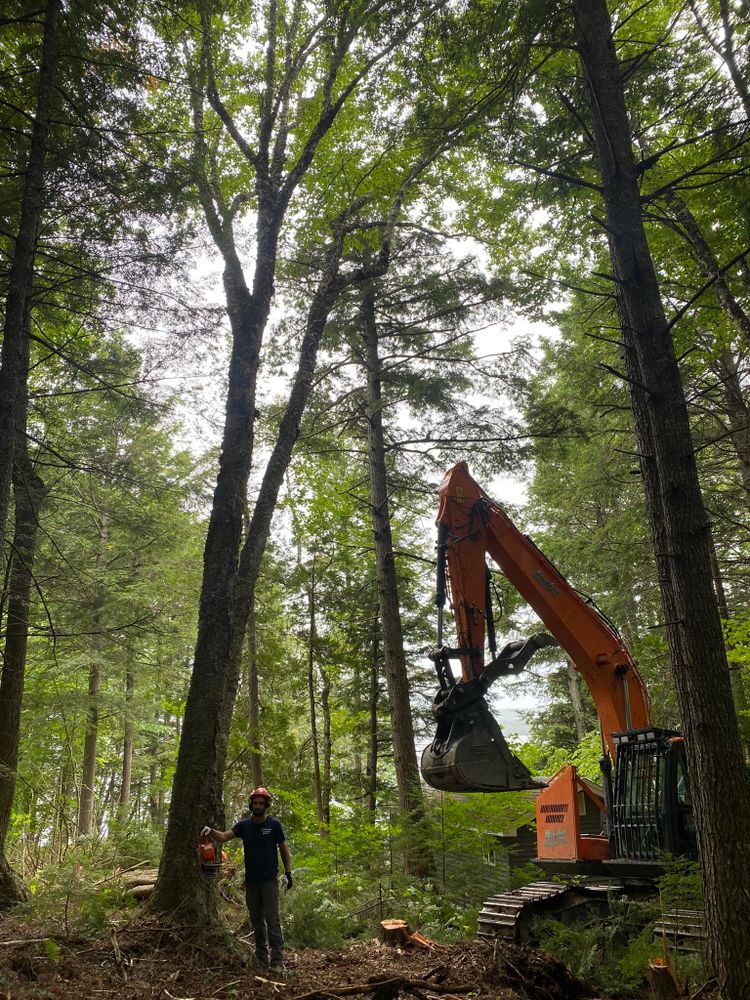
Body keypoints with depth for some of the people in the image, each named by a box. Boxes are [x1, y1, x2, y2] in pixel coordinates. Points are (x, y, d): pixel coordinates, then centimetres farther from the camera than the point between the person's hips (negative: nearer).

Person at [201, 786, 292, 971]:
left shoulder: (274, 824, -4)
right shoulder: (244, 825, 3)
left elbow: (284, 850, 1)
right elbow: (224, 836, -9)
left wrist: (288, 873, -4)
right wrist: (211, 831, -29)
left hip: (269, 880, -4)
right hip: (251, 881, 4)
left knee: (272, 920, -8)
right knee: (256, 921, 11)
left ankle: (277, 961, -8)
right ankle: (261, 959, 20)